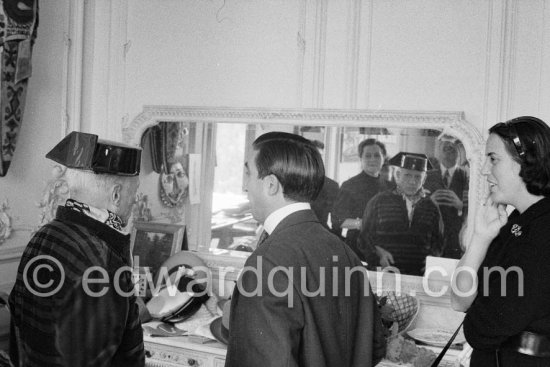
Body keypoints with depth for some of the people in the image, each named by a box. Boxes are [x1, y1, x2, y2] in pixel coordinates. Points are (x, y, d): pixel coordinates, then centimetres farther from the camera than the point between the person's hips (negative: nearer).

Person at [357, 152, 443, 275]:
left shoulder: (431, 208, 14)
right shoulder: (378, 202, 7)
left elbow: (437, 242, 21)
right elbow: (364, 237, 10)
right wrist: (378, 252, -7)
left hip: (418, 275, 2)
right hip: (383, 273, -2)